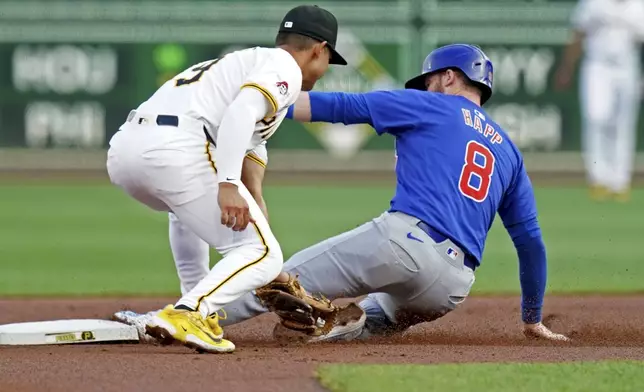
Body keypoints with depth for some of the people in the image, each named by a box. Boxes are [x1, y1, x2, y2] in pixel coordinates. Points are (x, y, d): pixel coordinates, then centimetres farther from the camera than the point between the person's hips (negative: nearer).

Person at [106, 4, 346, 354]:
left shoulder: (245, 61, 35)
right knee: (262, 255, -4)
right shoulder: (284, 68, 8)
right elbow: (241, 112, -13)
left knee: (195, 207, 39)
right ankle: (188, 314, -23)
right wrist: (228, 185, -23)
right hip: (174, 150, -9)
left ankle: (199, 308, 27)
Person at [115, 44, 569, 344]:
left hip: (405, 238, -5)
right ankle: (353, 323, -5)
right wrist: (533, 318, 33)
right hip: (452, 288, 5)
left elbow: (341, 106, 7)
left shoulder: (429, 107, 13)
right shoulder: (508, 149, 27)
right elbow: (531, 239, 25)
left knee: (285, 276, 2)